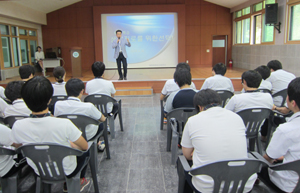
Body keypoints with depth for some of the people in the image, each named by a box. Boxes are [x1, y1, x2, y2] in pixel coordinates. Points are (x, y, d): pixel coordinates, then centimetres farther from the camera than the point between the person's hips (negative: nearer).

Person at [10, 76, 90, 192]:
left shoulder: (18, 127, -23)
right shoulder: (64, 124, -34)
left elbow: (18, 146, 0)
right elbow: (84, 147, -17)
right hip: (67, 171, -3)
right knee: (86, 150, 24)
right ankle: (79, 180, 40)